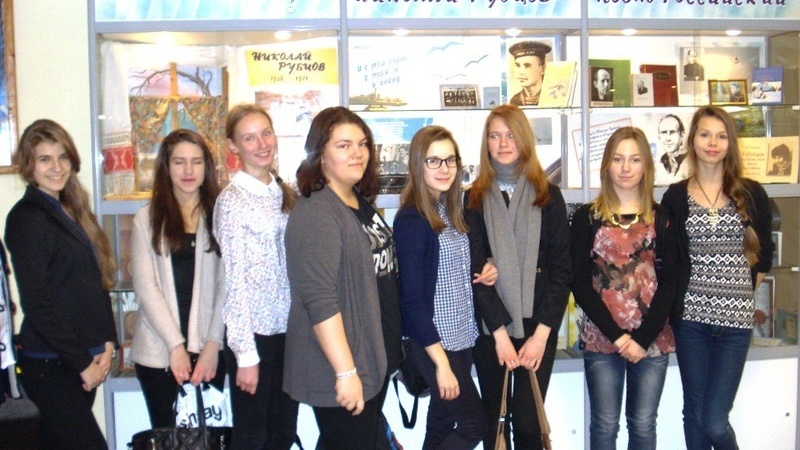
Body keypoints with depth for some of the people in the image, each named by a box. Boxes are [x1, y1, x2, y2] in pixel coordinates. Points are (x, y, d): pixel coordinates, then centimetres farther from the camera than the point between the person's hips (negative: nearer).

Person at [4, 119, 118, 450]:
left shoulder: (70, 211, 13)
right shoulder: (26, 218, -10)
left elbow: (97, 283, 14)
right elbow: (36, 303, -15)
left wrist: (107, 342, 3)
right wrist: (83, 363, -12)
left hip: (84, 360, 7)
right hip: (50, 366, -7)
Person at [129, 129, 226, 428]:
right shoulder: (147, 219, 4)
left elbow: (226, 287, 0)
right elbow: (145, 287, -2)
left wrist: (213, 345, -8)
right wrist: (175, 345, -8)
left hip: (208, 350, 0)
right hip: (158, 351, 0)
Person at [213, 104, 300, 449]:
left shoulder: (285, 194, 9)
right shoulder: (232, 200, -10)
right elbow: (234, 281, -12)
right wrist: (245, 353, -13)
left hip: (289, 329, 6)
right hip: (255, 332, -6)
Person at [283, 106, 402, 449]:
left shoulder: (363, 205, 9)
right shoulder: (315, 214, -18)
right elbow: (320, 301, -25)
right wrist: (345, 372, -26)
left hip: (374, 361, 9)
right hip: (338, 372, -9)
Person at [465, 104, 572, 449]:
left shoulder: (548, 196, 4)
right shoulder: (475, 198, 4)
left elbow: (561, 268, 0)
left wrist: (542, 331, -9)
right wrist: (498, 331, -10)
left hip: (537, 324, 0)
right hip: (489, 326, 1)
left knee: (528, 422, -3)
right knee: (494, 420, 8)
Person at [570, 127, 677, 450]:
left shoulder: (661, 219, 6)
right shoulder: (587, 217, 1)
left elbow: (668, 283, 1)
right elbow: (579, 283, -4)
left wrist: (642, 338, -10)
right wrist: (616, 336, -12)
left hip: (652, 339, 1)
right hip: (601, 338, -1)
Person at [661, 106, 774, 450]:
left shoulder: (751, 194, 3)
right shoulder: (675, 196, 3)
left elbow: (764, 254, 12)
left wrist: (742, 292, 11)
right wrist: (679, 301, 1)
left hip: (735, 318, -1)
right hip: (691, 316, 1)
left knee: (715, 422, -5)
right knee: (694, 414, 10)